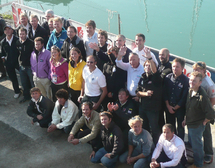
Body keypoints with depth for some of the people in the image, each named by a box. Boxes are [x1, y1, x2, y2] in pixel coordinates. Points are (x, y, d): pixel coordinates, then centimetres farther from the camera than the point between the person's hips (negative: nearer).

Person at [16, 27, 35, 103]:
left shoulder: (31, 43, -15)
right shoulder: (17, 43, 2)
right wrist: (19, 62, 8)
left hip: (30, 66, -5)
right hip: (22, 66, 5)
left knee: (33, 83, 5)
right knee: (24, 83, 17)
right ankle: (26, 96, 34)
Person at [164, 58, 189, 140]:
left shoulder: (186, 80, -13)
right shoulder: (168, 77, -2)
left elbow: (184, 97, -11)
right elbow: (164, 92, 2)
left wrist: (175, 108, -8)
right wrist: (168, 106, -4)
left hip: (180, 108, -3)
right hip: (169, 107, 4)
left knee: (180, 127, 8)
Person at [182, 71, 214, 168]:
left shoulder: (202, 96, -30)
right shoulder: (190, 91, -3)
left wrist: (203, 122, -14)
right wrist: (186, 119, 12)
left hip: (197, 126, -8)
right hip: (190, 124, 8)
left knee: (196, 145, 12)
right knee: (191, 143, 25)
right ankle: (193, 159, 47)